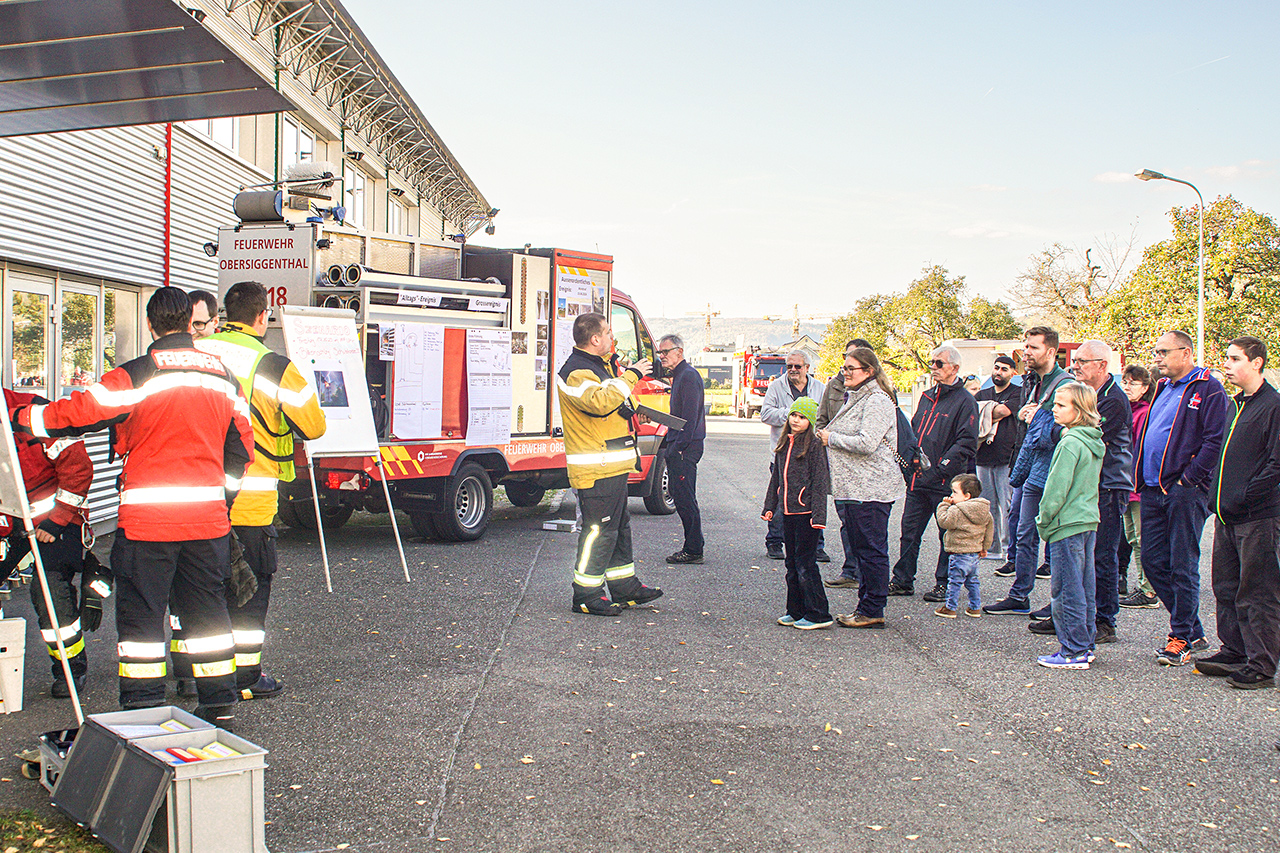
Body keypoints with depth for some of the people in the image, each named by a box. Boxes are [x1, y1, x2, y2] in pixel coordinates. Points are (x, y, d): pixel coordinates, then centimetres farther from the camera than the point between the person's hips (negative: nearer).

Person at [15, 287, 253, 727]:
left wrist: (24, 417, 11)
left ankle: (144, 710, 8)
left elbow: (79, 413, -6)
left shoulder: (136, 376, -8)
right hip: (208, 516, 5)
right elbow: (241, 447, 15)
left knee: (141, 612, 5)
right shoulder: (224, 377, 9)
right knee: (206, 608, 14)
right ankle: (218, 706, 18)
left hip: (148, 516, -4)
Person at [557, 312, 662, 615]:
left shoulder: (601, 364, 18)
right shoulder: (576, 372, -16)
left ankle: (625, 588, 28)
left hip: (613, 466, 11)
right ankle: (586, 596, 2)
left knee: (619, 526, 18)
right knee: (599, 530, -6)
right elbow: (601, 401, -34)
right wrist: (631, 375, -25)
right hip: (596, 470, -11)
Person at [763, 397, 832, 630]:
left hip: (805, 512, -7)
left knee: (805, 562, -6)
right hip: (788, 512, 7)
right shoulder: (783, 444, 12)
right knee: (792, 563, 12)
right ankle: (796, 611, 22)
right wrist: (770, 506, 18)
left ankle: (818, 614, 2)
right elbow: (776, 477, 20)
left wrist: (818, 516, -15)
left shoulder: (814, 446, -9)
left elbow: (820, 483, -11)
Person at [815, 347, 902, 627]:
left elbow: (866, 443, -22)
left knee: (871, 550, -4)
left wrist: (831, 438, -11)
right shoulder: (855, 398, 19)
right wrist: (828, 436, 10)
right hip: (852, 488, 10)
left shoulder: (878, 401, -13)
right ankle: (866, 606, 21)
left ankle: (873, 611, 2)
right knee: (860, 549, 14)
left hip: (871, 488, -10)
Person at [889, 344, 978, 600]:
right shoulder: (927, 397, 16)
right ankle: (902, 581, 18)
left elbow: (966, 444, -13)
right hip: (918, 478, 7)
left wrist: (940, 469, -18)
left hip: (946, 482, -7)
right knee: (909, 530, 9)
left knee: (949, 535, 4)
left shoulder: (964, 401, -7)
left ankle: (944, 584, 14)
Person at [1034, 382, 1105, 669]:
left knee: (1066, 590, -3)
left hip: (1067, 525, -10)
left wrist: (1044, 521, -6)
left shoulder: (1070, 444, -17)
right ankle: (1084, 646, 21)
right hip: (1089, 521, 10)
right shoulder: (1095, 443, 11)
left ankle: (1073, 652, 1)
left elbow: (1057, 488, -18)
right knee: (1085, 588, 14)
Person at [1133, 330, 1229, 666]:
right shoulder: (1162, 388, 19)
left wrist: (1189, 478, -16)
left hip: (1185, 491, -8)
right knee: (1153, 562, 9)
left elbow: (1215, 440, -15)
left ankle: (1181, 638, 8)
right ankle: (1194, 631, 22)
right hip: (1153, 491, 8)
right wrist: (1139, 477, 14)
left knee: (1183, 566, -2)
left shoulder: (1208, 389, -7)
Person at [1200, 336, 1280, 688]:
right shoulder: (1237, 405, 15)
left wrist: (1246, 496, -18)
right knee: (1226, 588, 14)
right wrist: (1219, 493, 12)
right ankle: (1234, 653, 24)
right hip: (1228, 514, 9)